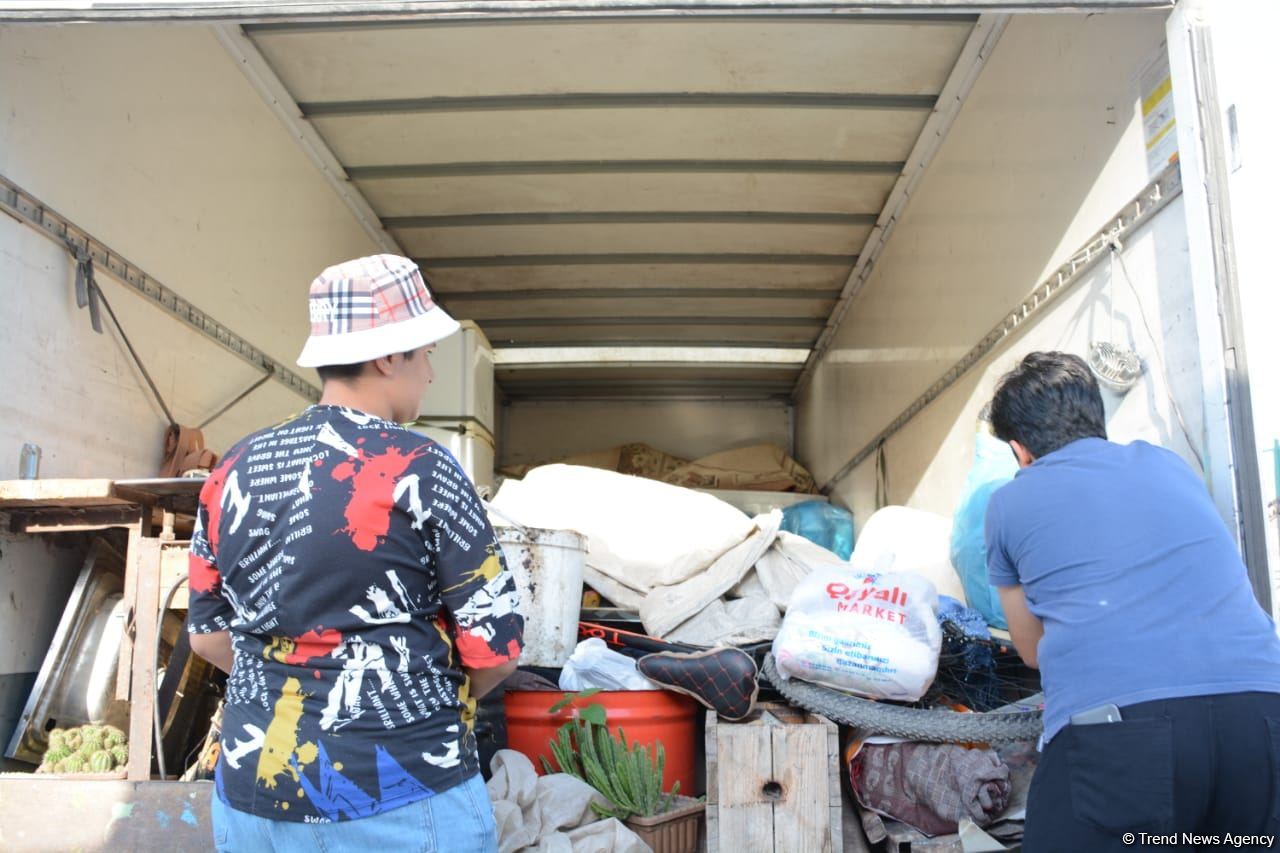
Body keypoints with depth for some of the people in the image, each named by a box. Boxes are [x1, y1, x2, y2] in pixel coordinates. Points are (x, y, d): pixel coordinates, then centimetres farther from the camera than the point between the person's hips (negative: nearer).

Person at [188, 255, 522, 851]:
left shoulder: (234, 470, 2)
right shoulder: (420, 469, -13)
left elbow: (208, 635, 11)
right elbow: (494, 649, -11)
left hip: (253, 799, 5)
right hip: (401, 802, -4)